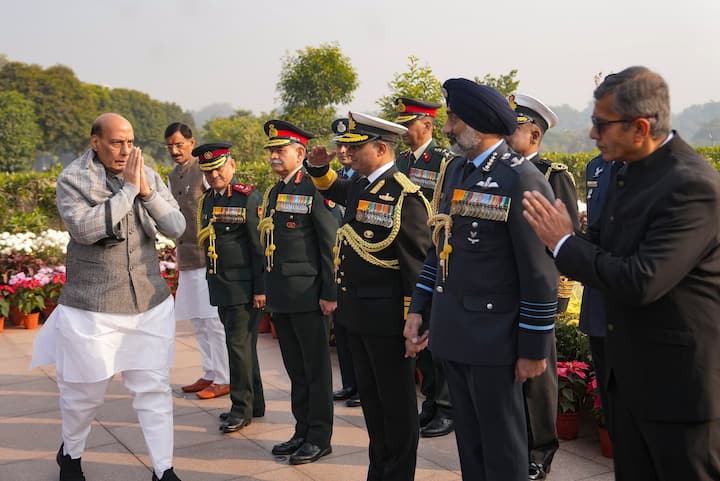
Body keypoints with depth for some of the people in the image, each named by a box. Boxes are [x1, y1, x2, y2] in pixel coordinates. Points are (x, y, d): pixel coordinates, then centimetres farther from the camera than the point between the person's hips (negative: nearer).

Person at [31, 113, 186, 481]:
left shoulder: (149, 177, 3)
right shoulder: (72, 180, -7)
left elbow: (177, 227, -3)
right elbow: (84, 228, -23)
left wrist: (147, 192, -17)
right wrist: (128, 189, -22)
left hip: (150, 303, 3)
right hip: (92, 308, -2)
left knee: (154, 388, 3)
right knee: (85, 391, 12)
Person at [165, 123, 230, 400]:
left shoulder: (204, 172, -9)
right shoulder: (172, 177, 15)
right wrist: (179, 257, 19)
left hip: (209, 257, -8)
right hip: (187, 259, 8)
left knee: (214, 321, -4)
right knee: (198, 321, 14)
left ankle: (223, 380, 5)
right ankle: (210, 374, 24)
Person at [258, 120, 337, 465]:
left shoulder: (314, 189, -10)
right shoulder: (273, 192, 14)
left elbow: (330, 245, -13)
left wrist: (329, 293, -15)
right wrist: (267, 290, 16)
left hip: (307, 295, -8)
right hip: (280, 296, 8)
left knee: (315, 369, 4)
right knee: (295, 369, 15)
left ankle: (319, 437, 14)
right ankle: (303, 431, 26)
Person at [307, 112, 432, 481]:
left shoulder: (403, 195, -17)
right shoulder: (359, 185, 8)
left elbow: (418, 266, -18)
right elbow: (332, 190, 33)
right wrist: (319, 168, 12)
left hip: (386, 316, -9)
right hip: (356, 311, 9)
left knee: (396, 402, 7)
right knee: (369, 395, 19)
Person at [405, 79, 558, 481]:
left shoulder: (521, 179, -15)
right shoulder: (456, 169, 10)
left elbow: (541, 272, -16)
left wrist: (533, 347, -13)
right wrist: (418, 309, 12)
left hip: (494, 340, -7)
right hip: (452, 333, 8)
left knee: (503, 448, 7)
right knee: (469, 442, 19)